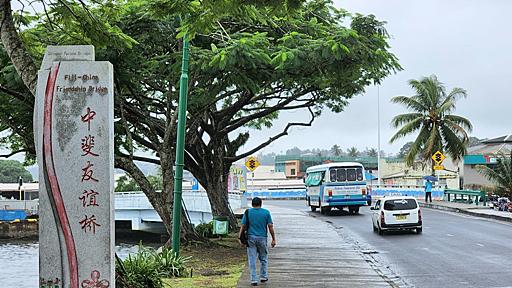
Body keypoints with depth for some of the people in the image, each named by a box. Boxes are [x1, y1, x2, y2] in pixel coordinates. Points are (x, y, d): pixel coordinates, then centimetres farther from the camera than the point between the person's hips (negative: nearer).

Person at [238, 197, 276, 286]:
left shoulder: (248, 212, 0)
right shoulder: (266, 212, -1)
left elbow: (243, 226, -3)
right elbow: (270, 226, -3)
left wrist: (240, 238, 2)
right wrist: (273, 239, 2)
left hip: (251, 238, 0)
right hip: (262, 238, 0)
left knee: (252, 260, 2)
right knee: (263, 258, 18)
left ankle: (254, 280, 1)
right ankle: (263, 276, 23)